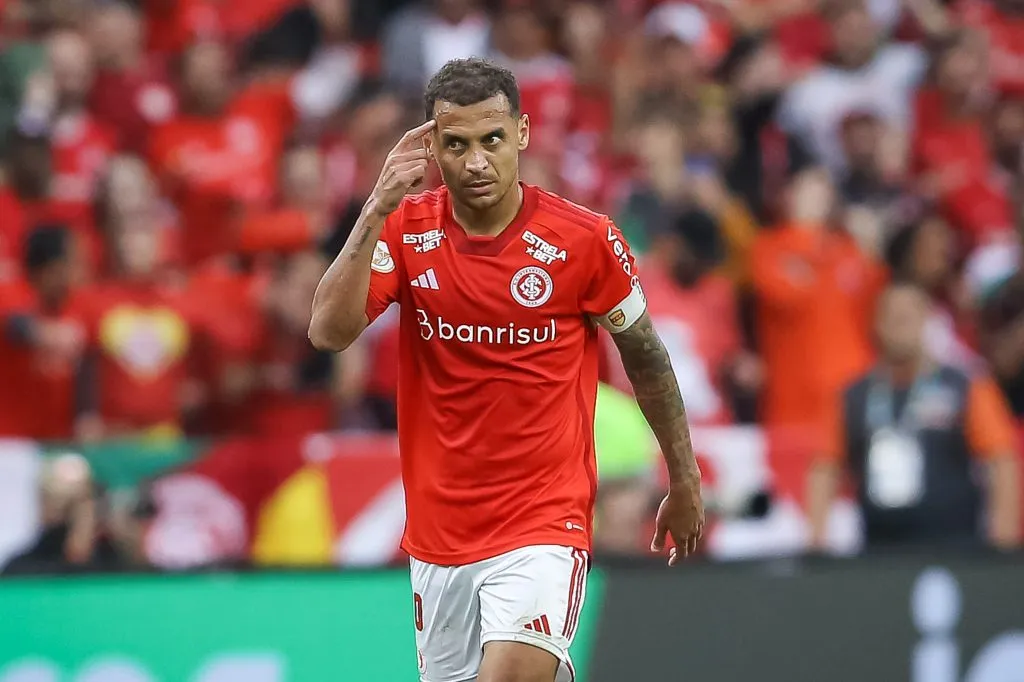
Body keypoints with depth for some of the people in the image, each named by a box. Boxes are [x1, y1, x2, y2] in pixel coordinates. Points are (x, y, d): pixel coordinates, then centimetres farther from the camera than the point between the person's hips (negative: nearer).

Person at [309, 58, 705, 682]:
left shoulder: (585, 239, -9)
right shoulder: (405, 229, -2)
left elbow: (646, 358, 5)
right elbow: (329, 332, -15)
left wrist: (685, 480, 13)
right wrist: (377, 210, -23)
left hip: (545, 524, -4)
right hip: (438, 532, 4)